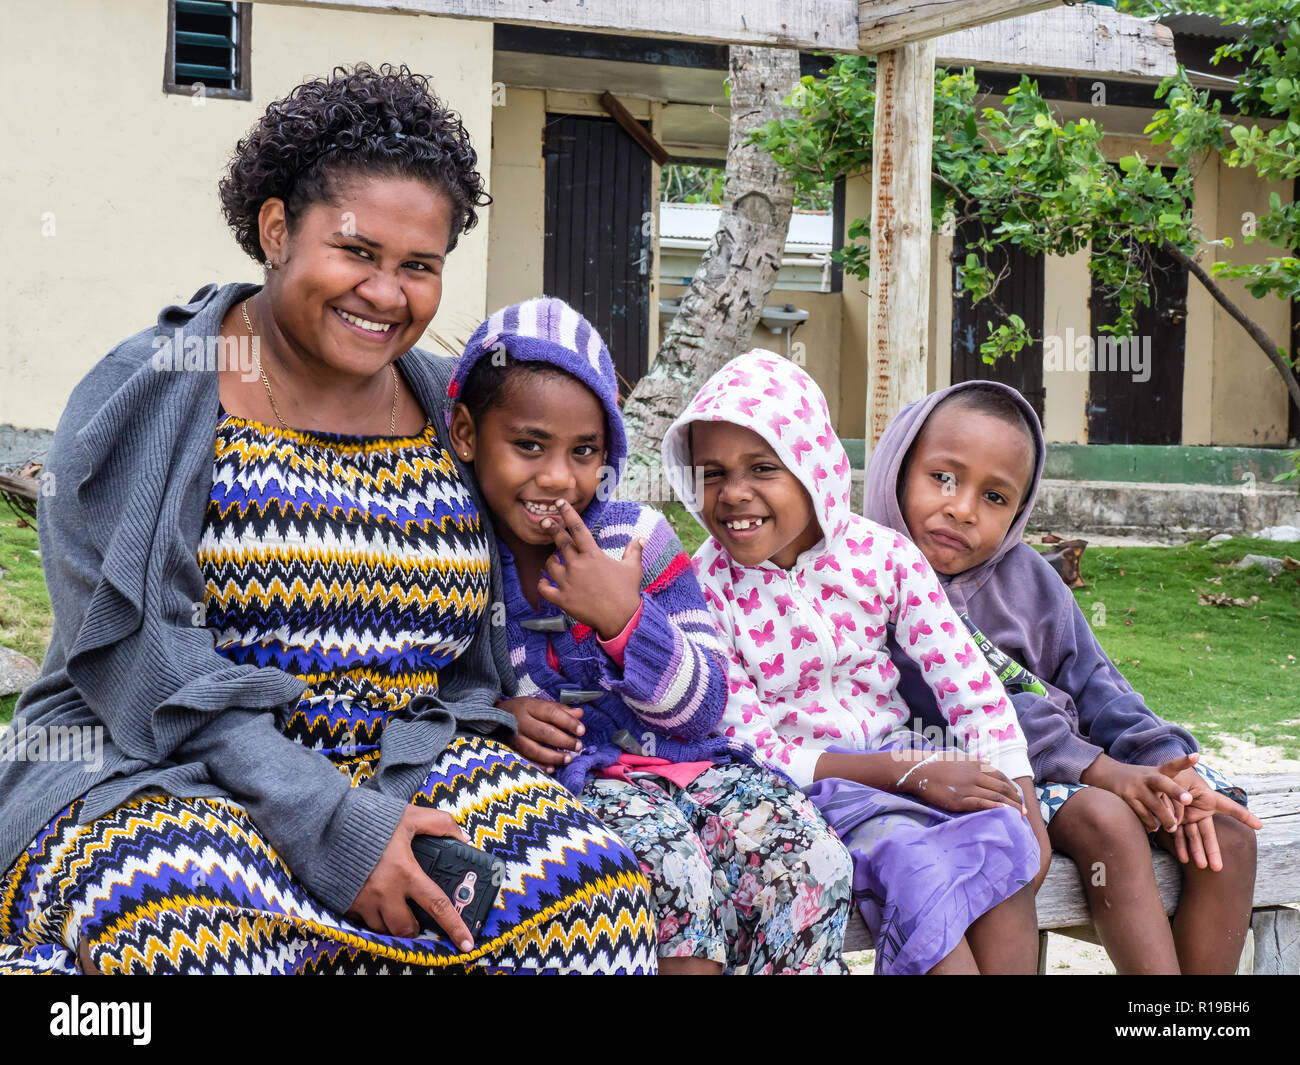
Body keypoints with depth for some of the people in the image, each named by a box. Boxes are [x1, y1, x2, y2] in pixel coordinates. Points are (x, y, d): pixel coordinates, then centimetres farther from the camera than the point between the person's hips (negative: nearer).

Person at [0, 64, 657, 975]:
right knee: (194, 923, -39)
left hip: (404, 764, 5)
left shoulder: (448, 412, 10)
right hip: (166, 774, -4)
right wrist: (332, 827, -22)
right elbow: (142, 668, -13)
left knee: (595, 887, -23)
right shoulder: (149, 398, -5)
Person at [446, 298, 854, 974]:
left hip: (677, 762, 3)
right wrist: (491, 715, -14)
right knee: (666, 864, -31)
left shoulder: (637, 538, 1)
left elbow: (703, 710, -2)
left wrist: (626, 620, -18)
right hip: (555, 782, -2)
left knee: (806, 856, -20)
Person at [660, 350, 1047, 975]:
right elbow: (749, 745, -12)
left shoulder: (881, 554, -2)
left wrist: (1024, 816, -14)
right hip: (801, 779, -3)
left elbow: (972, 687, 0)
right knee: (915, 865, -31)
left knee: (1000, 837, -26)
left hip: (902, 754, 4)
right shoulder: (703, 587, -10)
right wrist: (906, 773, -21)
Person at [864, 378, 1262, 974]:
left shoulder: (1026, 577, 11)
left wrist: (1166, 763, -9)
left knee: (1225, 832, -8)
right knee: (1106, 821, -32)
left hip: (1080, 743, 7)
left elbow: (1088, 679, 10)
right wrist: (1098, 770, -23)